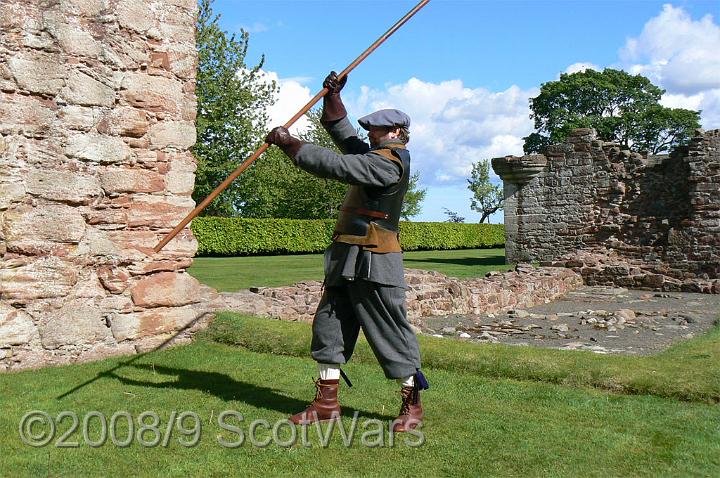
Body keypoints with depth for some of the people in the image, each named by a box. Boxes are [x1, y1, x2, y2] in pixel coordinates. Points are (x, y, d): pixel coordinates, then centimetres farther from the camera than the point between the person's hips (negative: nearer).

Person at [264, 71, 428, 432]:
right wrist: (333, 98, 19)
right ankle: (327, 403, 18)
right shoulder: (379, 156, 16)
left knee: (391, 332, 0)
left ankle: (412, 405, 15)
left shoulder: (389, 163, -15)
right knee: (328, 324, 10)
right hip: (347, 260, 10)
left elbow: (335, 165, -22)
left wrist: (290, 143, -15)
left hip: (373, 264, -10)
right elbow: (345, 137, 28)